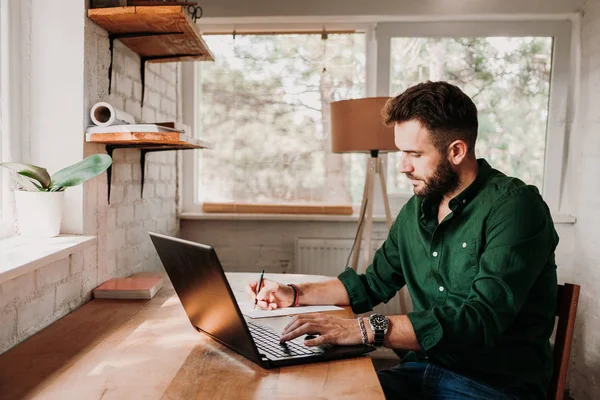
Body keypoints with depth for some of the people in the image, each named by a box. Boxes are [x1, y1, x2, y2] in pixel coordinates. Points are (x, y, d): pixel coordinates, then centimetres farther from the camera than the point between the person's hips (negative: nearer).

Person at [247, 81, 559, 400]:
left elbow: (481, 320, -27)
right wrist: (296, 295, 8)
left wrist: (365, 329, -33)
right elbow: (374, 283, 18)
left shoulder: (514, 207, -17)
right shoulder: (416, 210, 7)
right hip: (422, 370, 6)